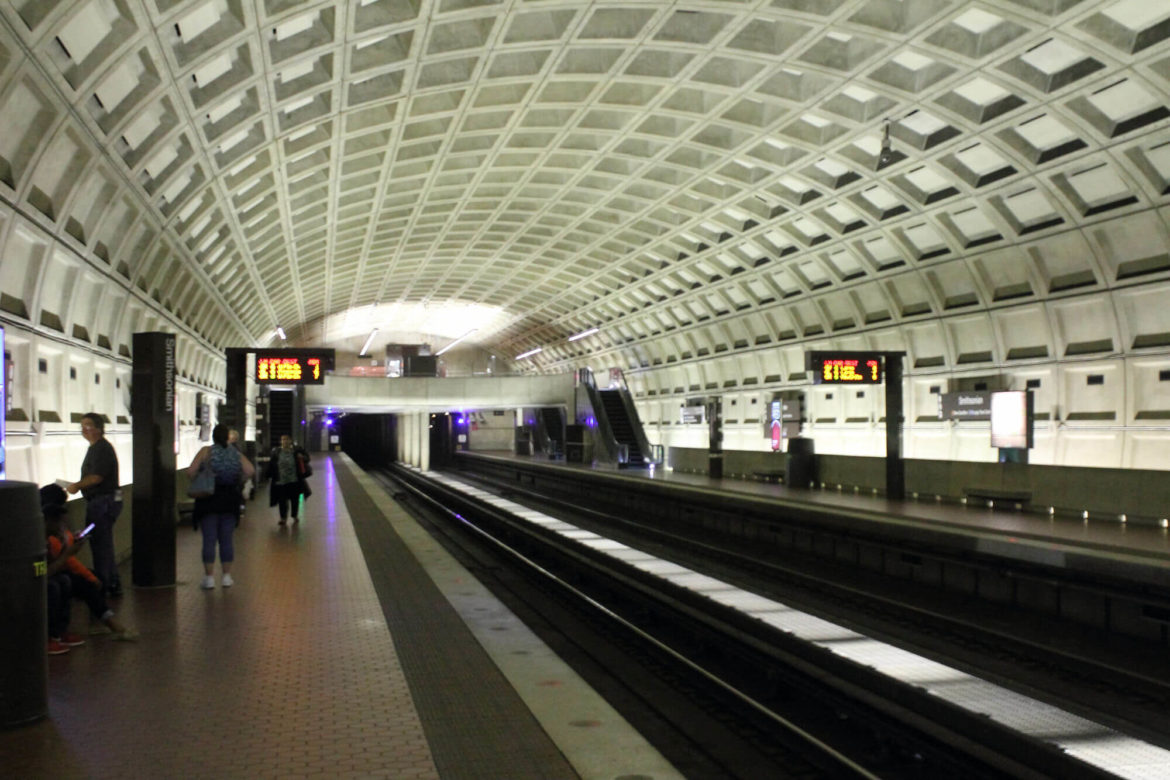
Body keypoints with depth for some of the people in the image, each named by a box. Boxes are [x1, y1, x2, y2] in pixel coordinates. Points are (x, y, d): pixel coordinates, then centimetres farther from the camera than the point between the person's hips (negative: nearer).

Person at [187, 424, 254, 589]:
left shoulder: (206, 452, -4)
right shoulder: (236, 454, 5)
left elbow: (190, 471, -13)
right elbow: (250, 471, -7)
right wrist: (237, 482, 6)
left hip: (208, 499, -2)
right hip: (230, 499, 3)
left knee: (209, 539, 1)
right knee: (226, 539, 10)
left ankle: (209, 577, 1)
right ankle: (227, 576, 12)